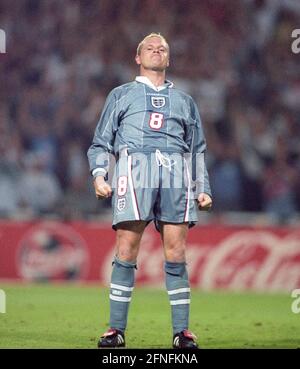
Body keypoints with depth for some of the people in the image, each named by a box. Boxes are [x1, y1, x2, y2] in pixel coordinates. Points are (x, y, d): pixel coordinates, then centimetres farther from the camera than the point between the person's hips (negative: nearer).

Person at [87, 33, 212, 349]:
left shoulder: (184, 100, 30)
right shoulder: (121, 95, 24)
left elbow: (198, 149, 27)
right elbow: (101, 141, 17)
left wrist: (203, 189, 15)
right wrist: (98, 174, -1)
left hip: (177, 173, 2)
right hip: (133, 166, -2)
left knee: (176, 253, -7)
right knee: (126, 250, -10)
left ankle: (182, 330, -7)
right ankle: (116, 329, -8)